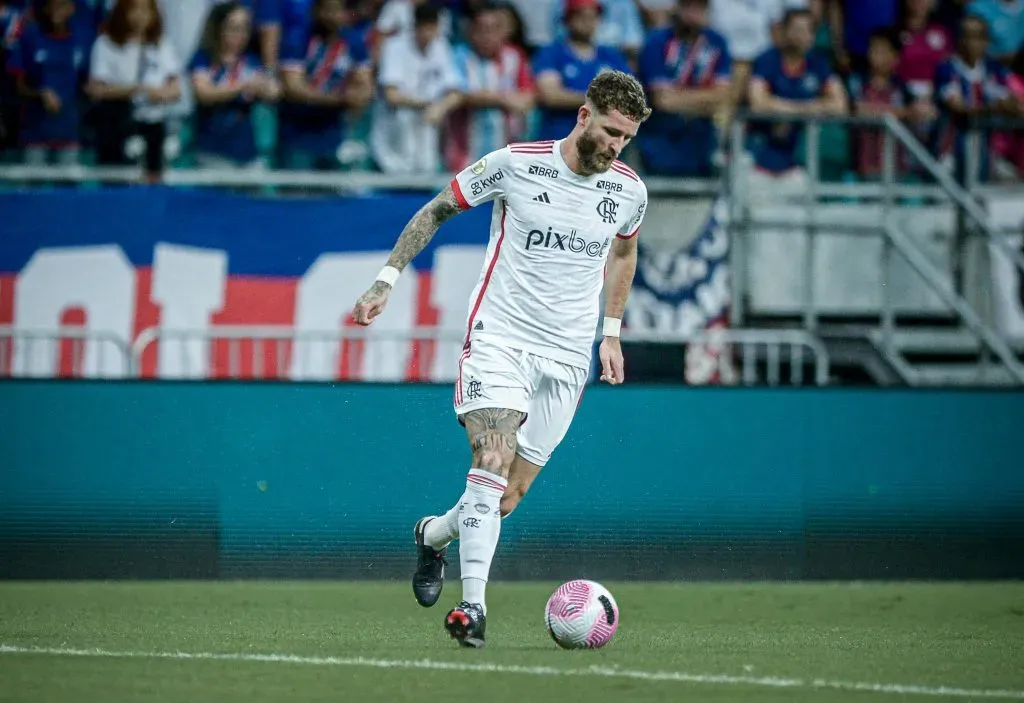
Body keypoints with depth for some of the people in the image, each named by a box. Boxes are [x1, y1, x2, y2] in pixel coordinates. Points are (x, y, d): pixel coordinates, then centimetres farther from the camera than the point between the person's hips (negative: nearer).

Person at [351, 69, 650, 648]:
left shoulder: (629, 191, 2)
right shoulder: (515, 165, -10)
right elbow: (436, 211, 3)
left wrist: (612, 332, 21)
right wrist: (388, 279, -2)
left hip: (567, 357, 4)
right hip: (499, 337, -4)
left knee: (509, 497, 4)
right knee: (493, 460, -24)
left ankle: (433, 536, 34)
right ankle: (473, 605, -26)